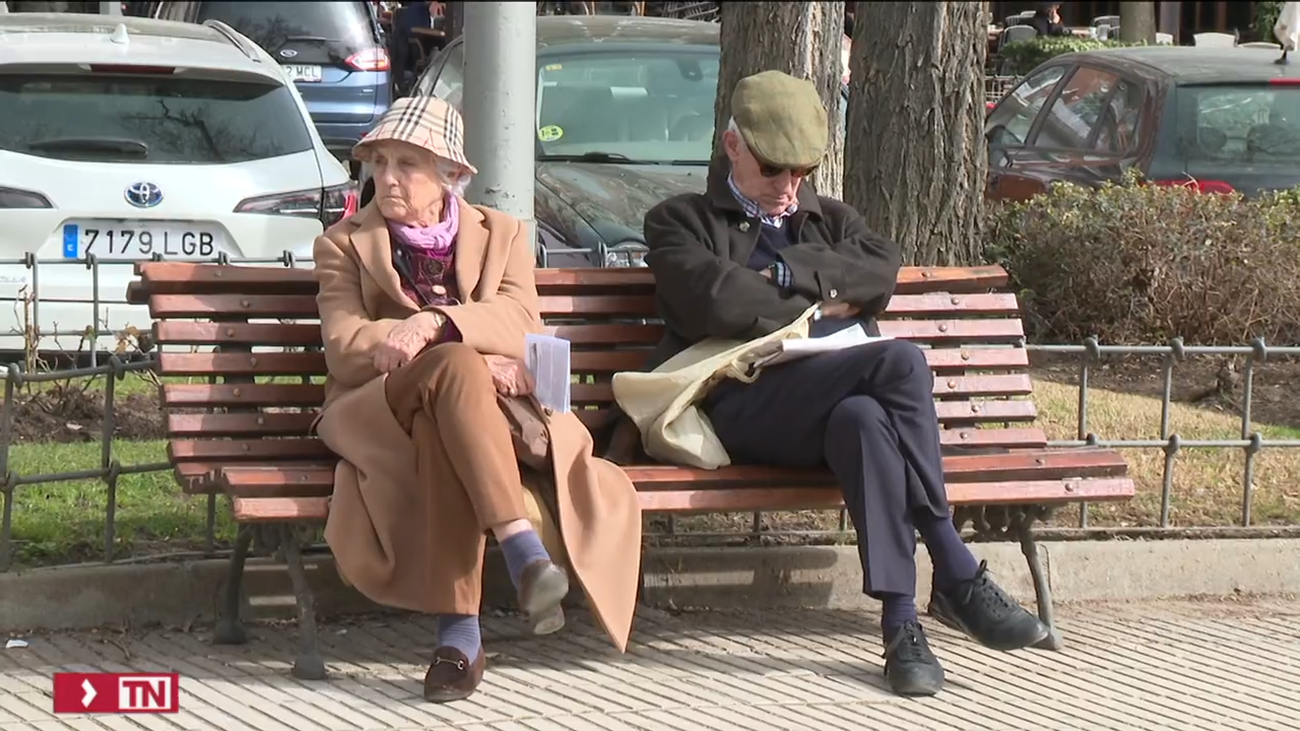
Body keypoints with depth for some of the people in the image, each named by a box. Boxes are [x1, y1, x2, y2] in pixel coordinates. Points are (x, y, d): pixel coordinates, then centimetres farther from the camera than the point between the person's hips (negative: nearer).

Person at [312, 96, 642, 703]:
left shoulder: (502, 235, 20)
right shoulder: (344, 244, 17)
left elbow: (521, 327, -1)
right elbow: (344, 350, -1)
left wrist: (435, 324, -22)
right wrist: (468, 358, -13)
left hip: (488, 403, 2)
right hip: (376, 412, -1)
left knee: (437, 431, -39)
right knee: (455, 366, -37)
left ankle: (459, 631, -51)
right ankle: (521, 548, -52)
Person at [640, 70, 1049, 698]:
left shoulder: (830, 220, 33)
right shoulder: (681, 222, 19)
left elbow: (882, 272, 9)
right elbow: (721, 304, -3)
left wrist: (790, 273, 0)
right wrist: (824, 302, 5)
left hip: (840, 398, 4)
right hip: (747, 404, -4)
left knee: (863, 419, -37)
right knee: (901, 361, -32)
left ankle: (902, 622, -43)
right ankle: (958, 579, -35)